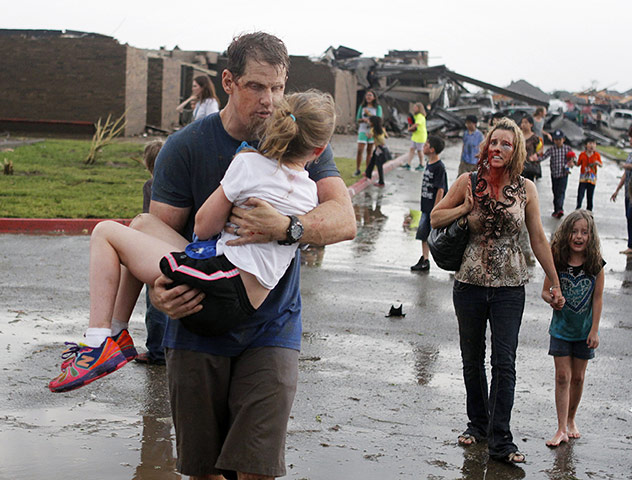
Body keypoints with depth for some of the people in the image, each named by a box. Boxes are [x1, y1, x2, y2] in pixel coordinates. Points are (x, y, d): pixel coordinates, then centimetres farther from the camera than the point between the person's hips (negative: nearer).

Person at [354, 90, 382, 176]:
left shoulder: (378, 107, 1)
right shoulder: (362, 106, 6)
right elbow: (358, 119, 6)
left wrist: (369, 114, -18)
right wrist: (363, 120, -16)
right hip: (363, 130, 1)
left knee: (369, 151, 5)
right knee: (360, 150, -9)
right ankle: (357, 170, 0)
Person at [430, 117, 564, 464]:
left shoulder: (525, 189, -1)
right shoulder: (468, 182, -1)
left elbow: (538, 239, 5)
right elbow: (435, 218, 8)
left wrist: (555, 283, 7)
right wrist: (467, 207, -10)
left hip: (509, 286, -1)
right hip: (470, 283, 1)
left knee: (504, 363, -6)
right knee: (472, 360, 13)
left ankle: (500, 440, -2)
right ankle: (477, 423, 31)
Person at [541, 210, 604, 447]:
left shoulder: (596, 264, -9)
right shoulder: (557, 261, -9)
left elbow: (598, 298, -4)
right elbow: (545, 290, 0)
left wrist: (594, 330, -5)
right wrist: (552, 299, -23)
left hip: (584, 330, 1)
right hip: (561, 328, 0)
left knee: (578, 378, 11)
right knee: (563, 377, -2)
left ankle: (571, 420, 29)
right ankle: (562, 429, 0)